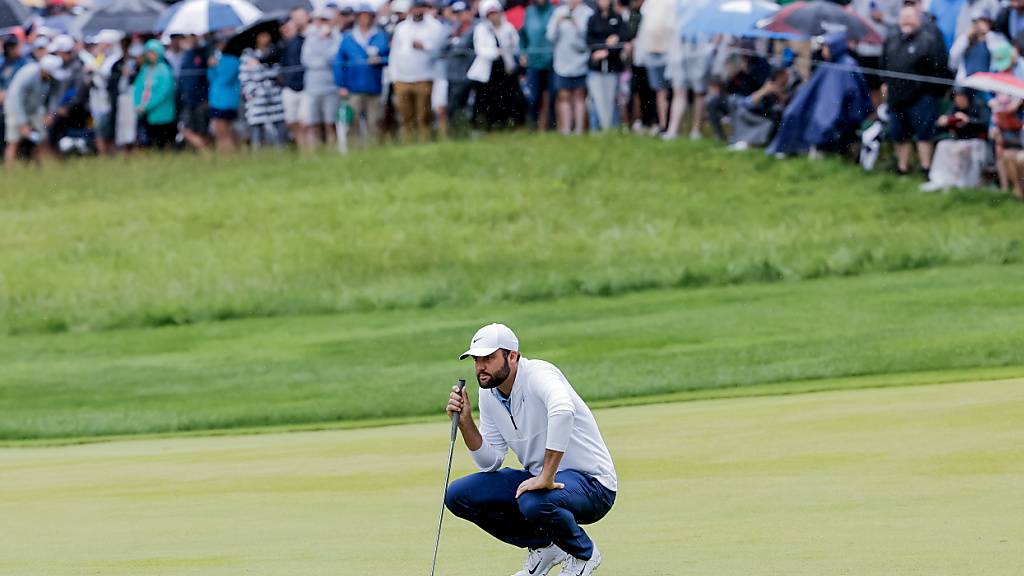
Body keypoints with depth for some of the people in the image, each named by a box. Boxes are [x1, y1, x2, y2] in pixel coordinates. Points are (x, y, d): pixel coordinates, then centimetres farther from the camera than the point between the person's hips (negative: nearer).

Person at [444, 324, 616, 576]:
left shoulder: (538, 374, -21)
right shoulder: (489, 394, 4)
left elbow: (563, 411, -44)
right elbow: (490, 462, 7)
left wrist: (546, 477, -45)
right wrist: (465, 421, -9)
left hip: (592, 484, -8)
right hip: (539, 478, 8)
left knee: (534, 503, -39)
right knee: (458, 495, -2)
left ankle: (584, 554, -5)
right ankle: (543, 548, 12)